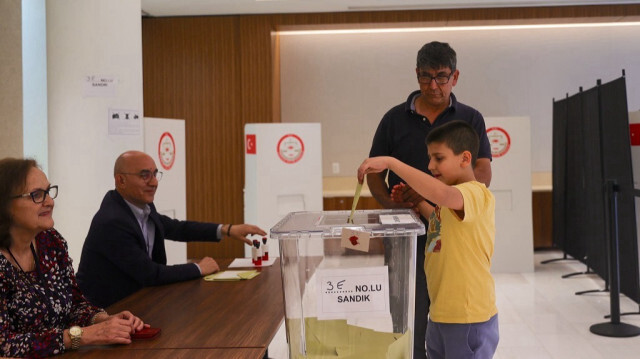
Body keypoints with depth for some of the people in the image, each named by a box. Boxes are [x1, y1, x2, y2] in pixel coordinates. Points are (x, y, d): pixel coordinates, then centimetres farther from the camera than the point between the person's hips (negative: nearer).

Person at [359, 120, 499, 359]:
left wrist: (390, 162, -34)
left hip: (469, 318, -9)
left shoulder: (477, 194, -18)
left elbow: (440, 192, -38)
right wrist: (417, 204, 11)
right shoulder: (449, 199, 14)